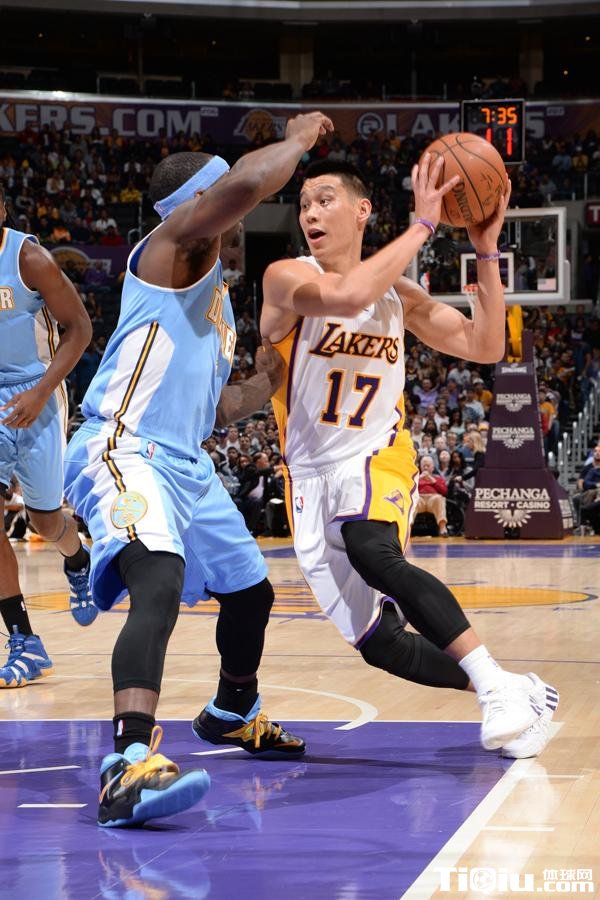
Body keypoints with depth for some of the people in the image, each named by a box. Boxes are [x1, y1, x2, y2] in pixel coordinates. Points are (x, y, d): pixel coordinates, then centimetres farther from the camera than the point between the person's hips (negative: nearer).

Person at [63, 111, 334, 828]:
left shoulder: (216, 295, 23)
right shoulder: (173, 245, -6)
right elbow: (245, 184, -26)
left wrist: (266, 382, 22)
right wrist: (298, 139, -10)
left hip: (186, 465, 10)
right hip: (124, 451, -10)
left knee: (250, 592, 24)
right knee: (160, 583, -35)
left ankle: (232, 714, 52)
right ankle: (129, 764, -49)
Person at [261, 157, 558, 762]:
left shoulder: (397, 293, 7)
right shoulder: (288, 279, -7)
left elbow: (485, 346, 4)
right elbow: (347, 296, -29)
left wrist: (486, 251, -4)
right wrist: (422, 225, -24)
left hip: (375, 462, 0)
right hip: (311, 479, 0)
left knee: (374, 555, -36)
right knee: (379, 644, -7)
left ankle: (497, 684, -37)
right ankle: (519, 696, 9)